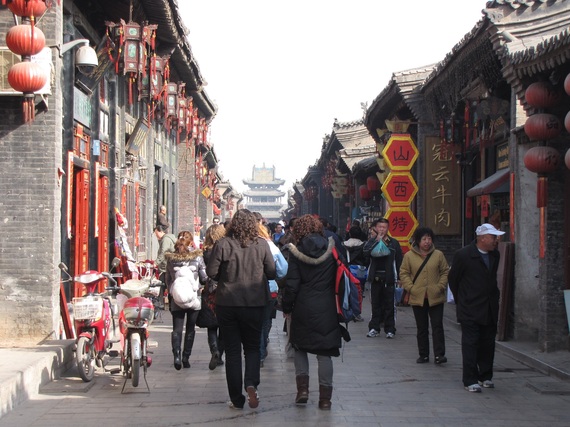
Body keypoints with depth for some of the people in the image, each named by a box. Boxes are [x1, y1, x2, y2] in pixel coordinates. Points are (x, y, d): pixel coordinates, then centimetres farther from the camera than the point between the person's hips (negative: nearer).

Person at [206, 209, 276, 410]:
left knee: (232, 351, 8)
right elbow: (272, 273, 1)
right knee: (252, 347, 14)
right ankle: (251, 383, -11)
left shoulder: (223, 244, -9)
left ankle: (237, 399, 10)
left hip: (227, 303, -1)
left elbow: (211, 272, -6)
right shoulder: (261, 244, -5)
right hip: (254, 304, 1)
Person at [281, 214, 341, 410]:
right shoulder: (331, 249, -1)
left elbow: (292, 284, -7)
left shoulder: (296, 252, -7)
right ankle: (325, 397, 6)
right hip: (327, 309, 1)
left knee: (300, 347, 18)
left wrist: (286, 306, 4)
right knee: (324, 353, 6)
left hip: (303, 308, -1)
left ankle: (302, 388, 6)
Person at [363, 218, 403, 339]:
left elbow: (399, 261, 5)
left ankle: (390, 329, 7)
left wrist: (399, 278, 0)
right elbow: (366, 252, -14)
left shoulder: (394, 243, 4)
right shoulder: (371, 242, 6)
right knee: (375, 304, 6)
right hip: (375, 277, 1)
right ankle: (374, 328, 12)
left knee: (389, 305, 2)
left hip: (389, 278, -1)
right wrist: (378, 240, -14)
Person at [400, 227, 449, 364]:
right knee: (421, 328, 10)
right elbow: (404, 273, 4)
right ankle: (423, 355, 18)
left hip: (435, 297, -1)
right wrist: (411, 288, -8)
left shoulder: (438, 255, 2)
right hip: (417, 298, 1)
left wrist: (440, 287, -6)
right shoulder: (409, 256, 1)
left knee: (437, 326, -4)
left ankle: (439, 354, -5)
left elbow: (445, 272, 6)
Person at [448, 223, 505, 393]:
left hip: (490, 309, 6)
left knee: (488, 344, 10)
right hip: (470, 310, -6)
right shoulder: (463, 255, -12)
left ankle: (486, 377, 22)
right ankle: (470, 380, -1)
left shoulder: (495, 255, 6)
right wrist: (461, 301, 4)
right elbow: (453, 279, -2)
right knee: (470, 344, -4)